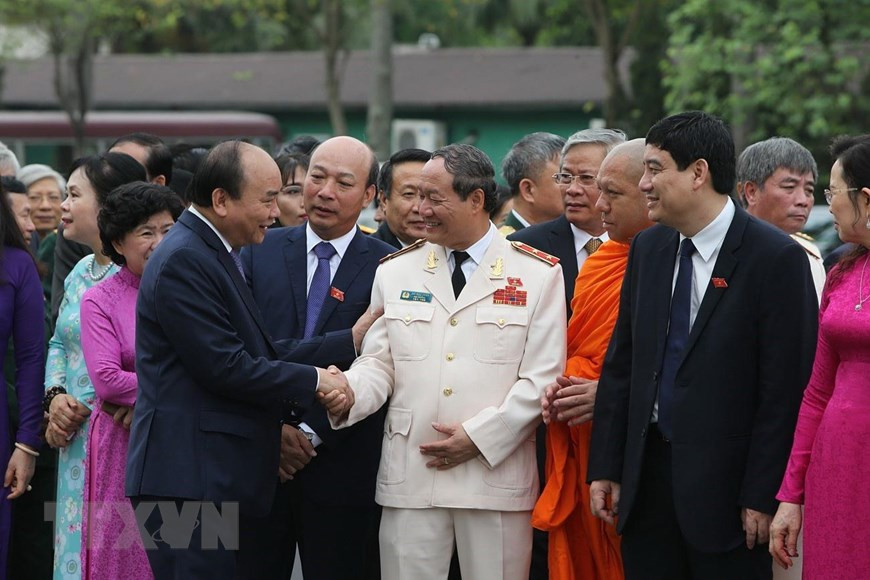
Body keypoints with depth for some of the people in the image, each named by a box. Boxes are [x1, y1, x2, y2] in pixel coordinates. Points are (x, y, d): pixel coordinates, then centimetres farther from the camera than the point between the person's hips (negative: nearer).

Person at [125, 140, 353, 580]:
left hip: (214, 478, 10)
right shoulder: (184, 260, -14)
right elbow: (223, 367, -19)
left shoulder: (217, 255, 18)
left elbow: (259, 353, 14)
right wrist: (315, 381, -9)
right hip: (188, 477, -10)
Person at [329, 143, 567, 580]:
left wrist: (479, 436, -11)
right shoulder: (396, 273, 12)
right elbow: (378, 364, 9)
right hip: (410, 478, 2)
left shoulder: (538, 275, 2)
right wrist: (345, 394, -14)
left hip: (496, 473, -2)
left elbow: (541, 379, -3)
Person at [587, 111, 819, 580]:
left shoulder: (776, 258, -11)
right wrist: (605, 467, 8)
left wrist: (761, 496, -13)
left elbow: (784, 388, -12)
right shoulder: (648, 248, 9)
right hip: (647, 470, 6)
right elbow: (621, 362, 13)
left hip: (723, 483, -6)